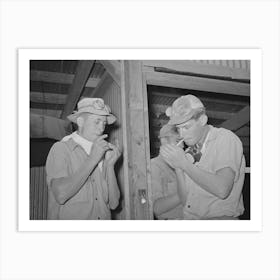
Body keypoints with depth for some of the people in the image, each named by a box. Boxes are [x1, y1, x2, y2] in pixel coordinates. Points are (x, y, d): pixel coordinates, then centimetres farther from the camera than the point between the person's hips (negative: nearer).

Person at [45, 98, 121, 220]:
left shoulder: (103, 153, 7)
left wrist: (110, 165, -5)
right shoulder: (61, 148, -3)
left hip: (104, 218, 2)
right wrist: (92, 159, -14)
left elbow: (113, 204, 4)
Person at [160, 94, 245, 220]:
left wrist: (184, 163, -19)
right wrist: (178, 168, -9)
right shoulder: (190, 151, 7)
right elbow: (185, 201, 4)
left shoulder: (226, 139, -7)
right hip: (190, 217, 5)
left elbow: (222, 190, -21)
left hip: (220, 217, -5)